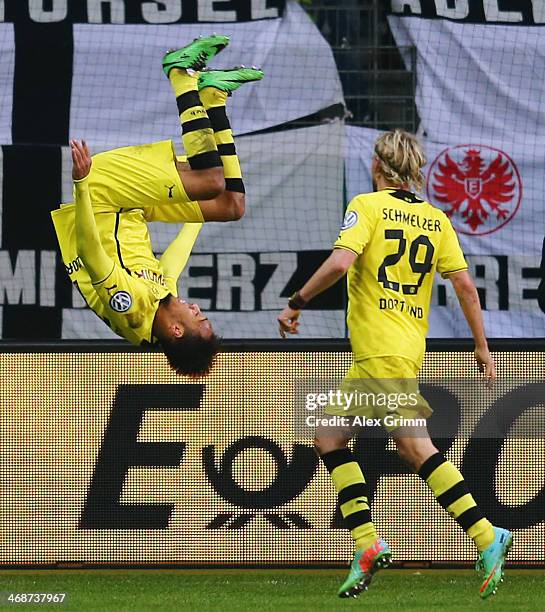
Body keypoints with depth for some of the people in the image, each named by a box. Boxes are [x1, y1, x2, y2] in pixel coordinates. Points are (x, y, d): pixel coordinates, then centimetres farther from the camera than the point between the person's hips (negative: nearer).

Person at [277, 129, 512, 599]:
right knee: (329, 438, 11)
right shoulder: (436, 218, 12)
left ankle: (487, 539, -16)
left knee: (416, 447, -11)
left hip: (383, 351, -7)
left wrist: (296, 304, -8)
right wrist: (482, 348, 11)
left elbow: (340, 262, -19)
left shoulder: (368, 206, -4)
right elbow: (465, 284, 7)